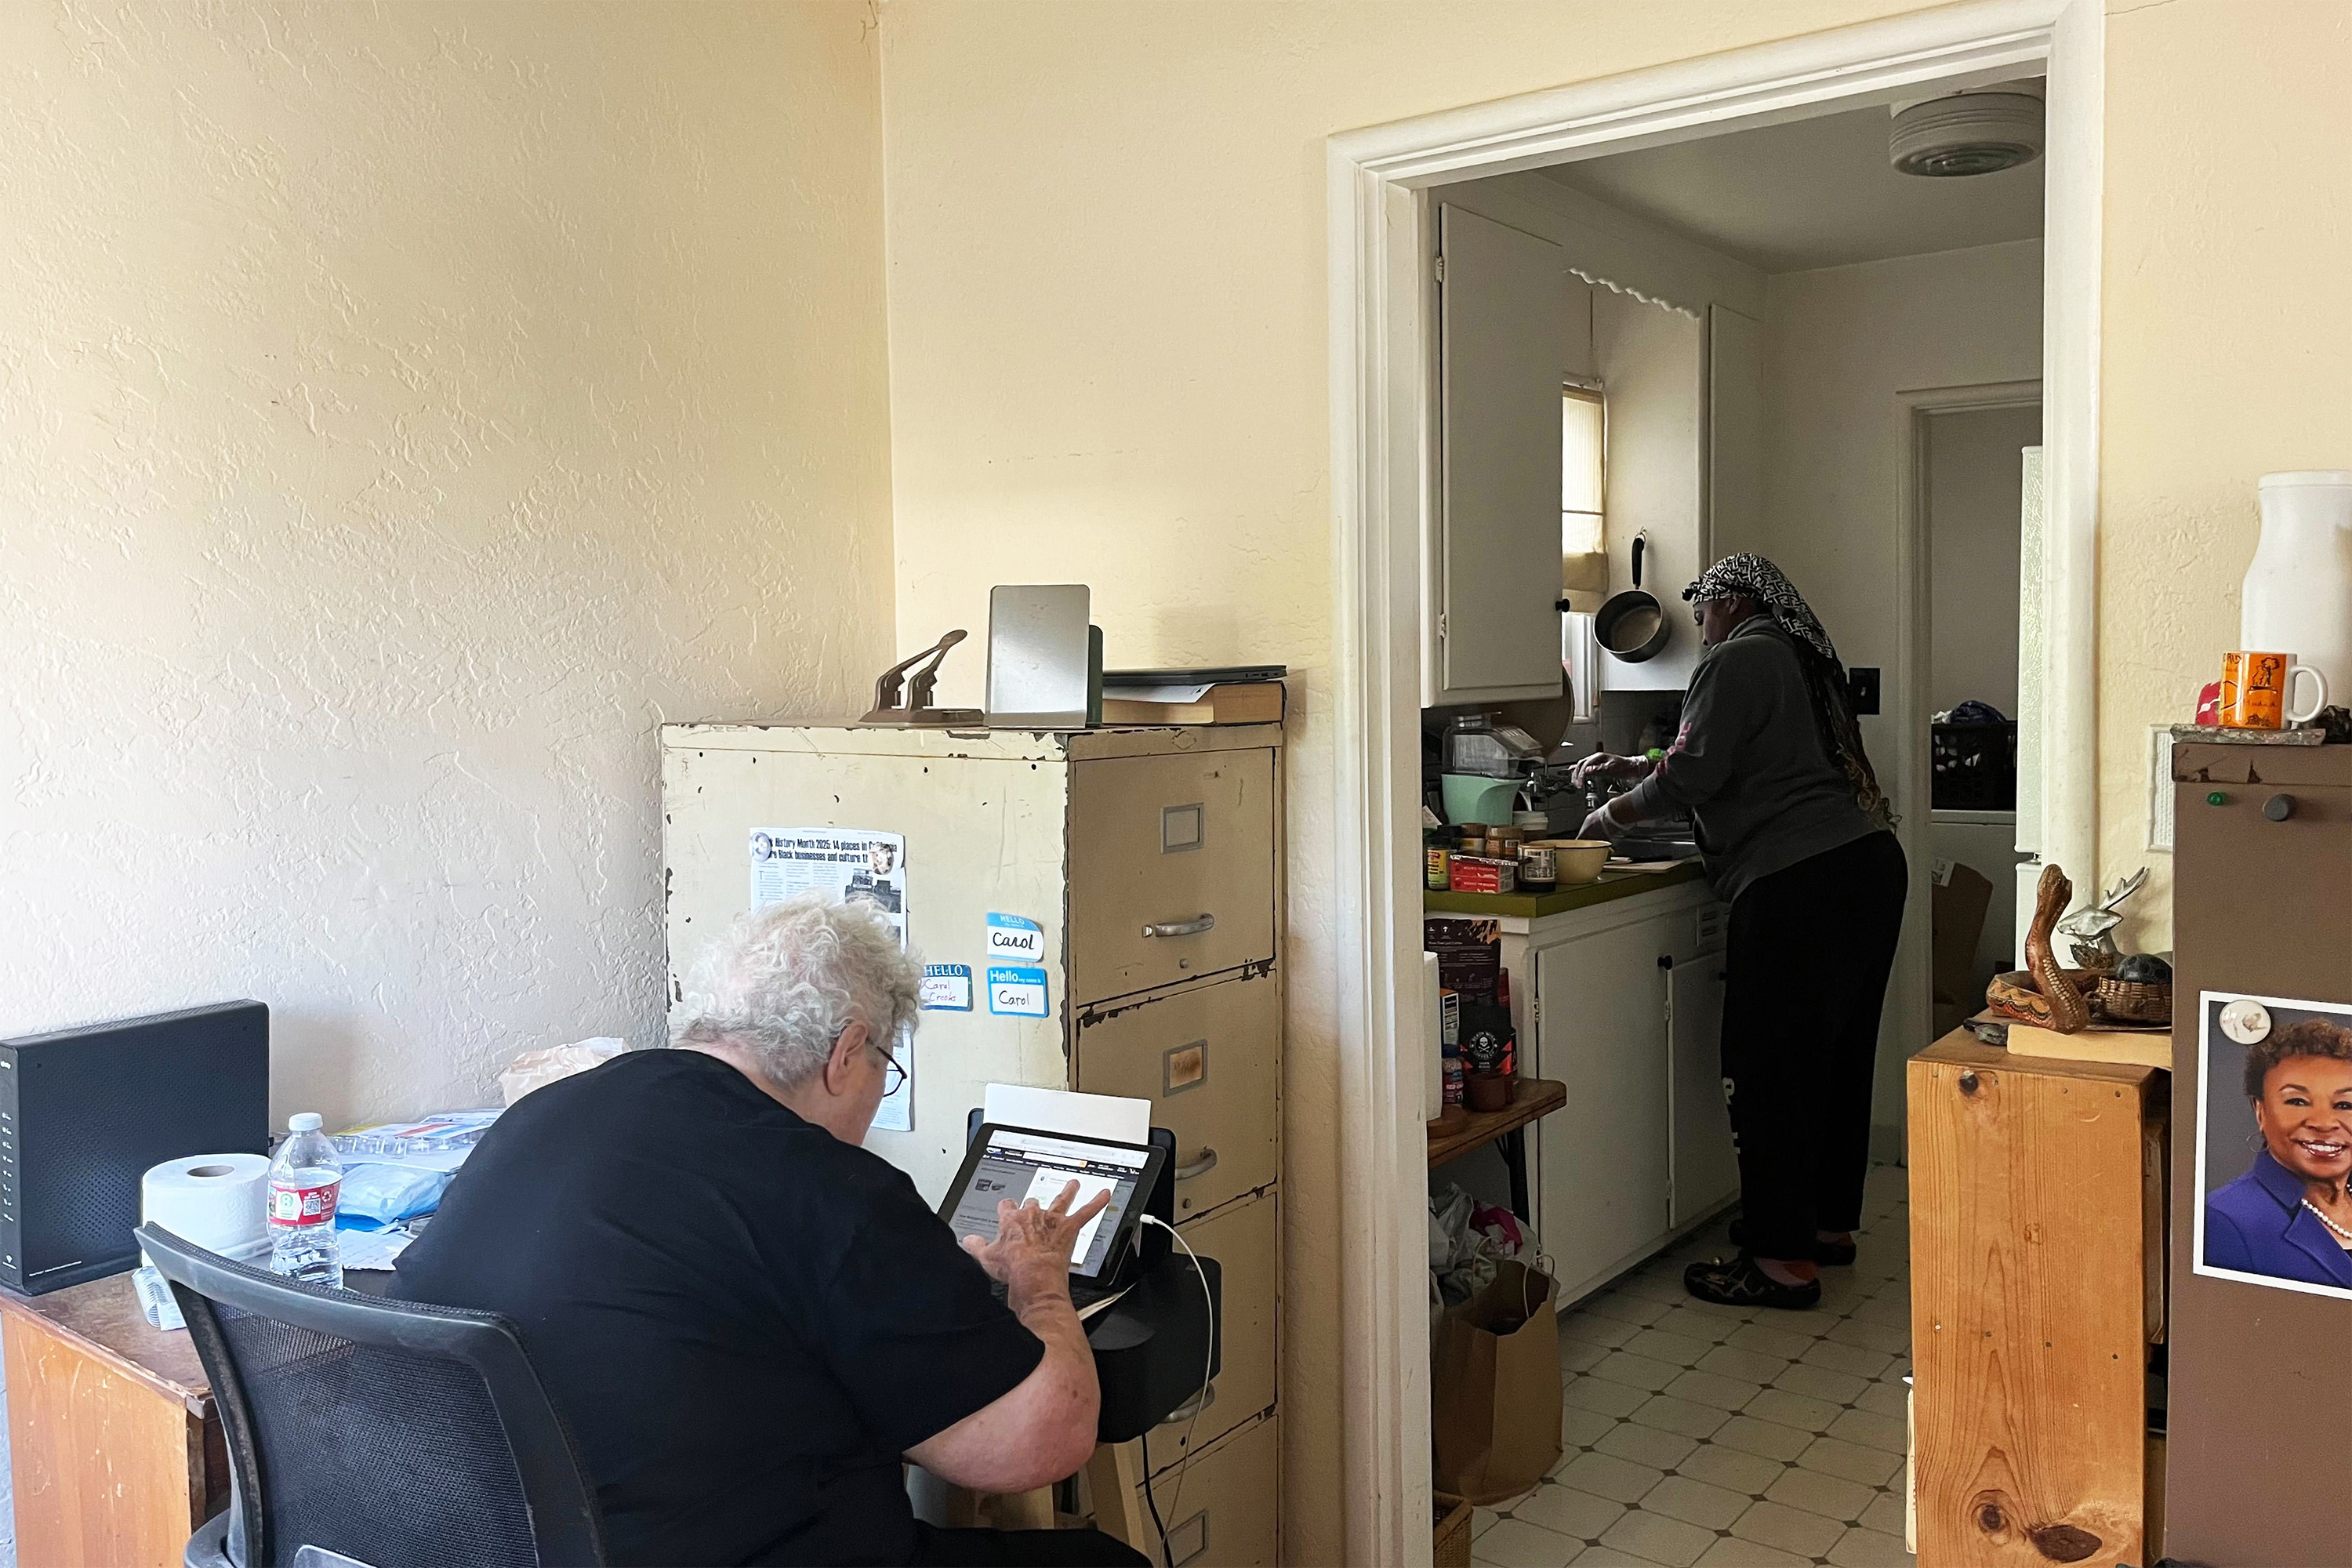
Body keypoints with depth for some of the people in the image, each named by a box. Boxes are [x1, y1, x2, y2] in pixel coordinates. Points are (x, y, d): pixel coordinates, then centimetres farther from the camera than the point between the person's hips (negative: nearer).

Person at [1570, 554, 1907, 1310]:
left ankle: (1783, 1259, 0)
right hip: (1870, 863, 10)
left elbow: (1695, 771, -13)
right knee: (1839, 1055, 16)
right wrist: (1636, 767, 30)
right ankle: (1830, 1223, 27)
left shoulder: (1736, 661, -6)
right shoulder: (1803, 658, 23)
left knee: (1771, 1069, -4)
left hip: (1799, 883, -10)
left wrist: (1616, 813, 3)